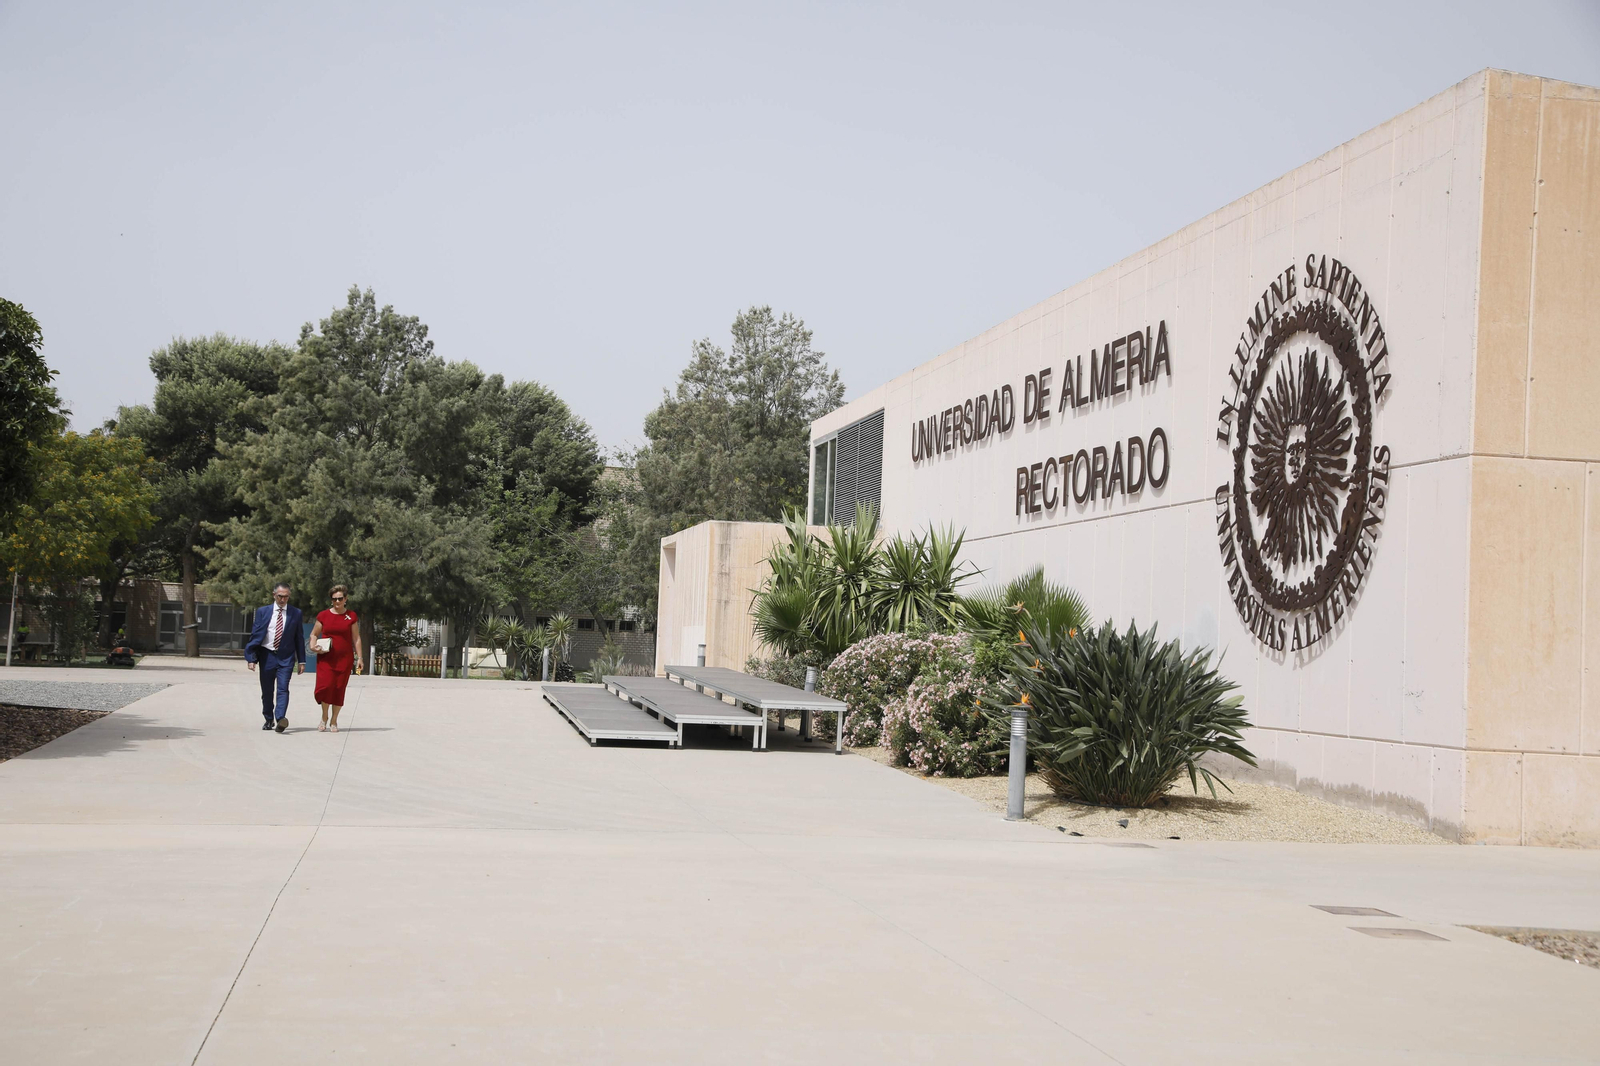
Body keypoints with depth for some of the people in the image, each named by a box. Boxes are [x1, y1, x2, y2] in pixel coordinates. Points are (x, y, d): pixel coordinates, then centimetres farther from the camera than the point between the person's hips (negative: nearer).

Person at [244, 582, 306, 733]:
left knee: (283, 688, -16)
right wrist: (251, 658, -3)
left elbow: (299, 637, 7)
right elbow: (255, 635, 4)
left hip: (286, 658, -1)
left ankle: (280, 719, -27)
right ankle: (269, 719, 24)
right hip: (267, 656, 2)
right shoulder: (263, 612, 5)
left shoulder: (295, 613, 4)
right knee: (267, 691, 9)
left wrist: (301, 660, 5)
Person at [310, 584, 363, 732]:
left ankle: (334, 721, 14)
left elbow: (356, 638, 8)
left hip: (345, 659, 0)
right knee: (325, 686, -14)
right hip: (326, 658, 0)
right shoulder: (323, 615, 6)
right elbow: (314, 634, 13)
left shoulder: (351, 616, 6)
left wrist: (359, 657, 3)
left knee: (339, 689, 1)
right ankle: (324, 717, 8)